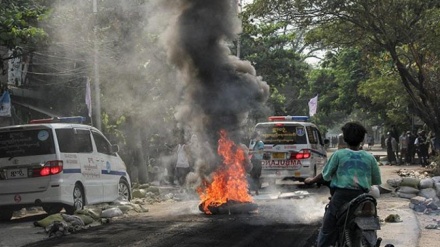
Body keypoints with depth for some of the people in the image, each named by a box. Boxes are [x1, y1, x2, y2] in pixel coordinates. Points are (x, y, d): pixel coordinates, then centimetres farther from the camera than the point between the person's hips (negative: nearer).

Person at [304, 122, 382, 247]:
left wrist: (312, 180, 22)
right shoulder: (369, 157, 5)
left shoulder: (338, 154, -1)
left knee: (327, 231, 5)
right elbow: (376, 181, 10)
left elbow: (326, 175, 4)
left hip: (341, 195, -2)